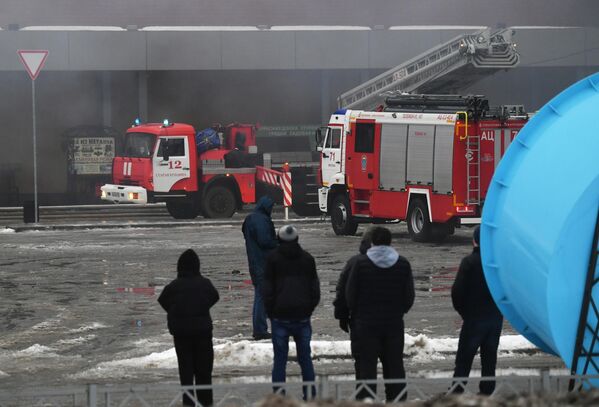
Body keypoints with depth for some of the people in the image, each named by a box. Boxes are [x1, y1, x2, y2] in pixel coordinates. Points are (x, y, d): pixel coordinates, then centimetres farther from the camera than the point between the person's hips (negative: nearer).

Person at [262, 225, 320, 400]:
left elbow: (267, 290, -3)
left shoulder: (273, 259, -2)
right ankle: (310, 395, 8)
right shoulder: (307, 259, 7)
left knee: (279, 359, 2)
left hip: (280, 316, -2)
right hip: (302, 316, 2)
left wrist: (271, 313, 6)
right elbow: (315, 289, 8)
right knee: (305, 357, 10)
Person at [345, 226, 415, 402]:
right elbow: (409, 297, 5)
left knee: (365, 367, -1)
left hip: (365, 323, -3)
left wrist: (356, 315, 12)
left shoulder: (360, 263, -8)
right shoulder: (403, 264, 1)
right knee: (395, 366, 10)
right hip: (394, 324, 3)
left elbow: (350, 295, -4)